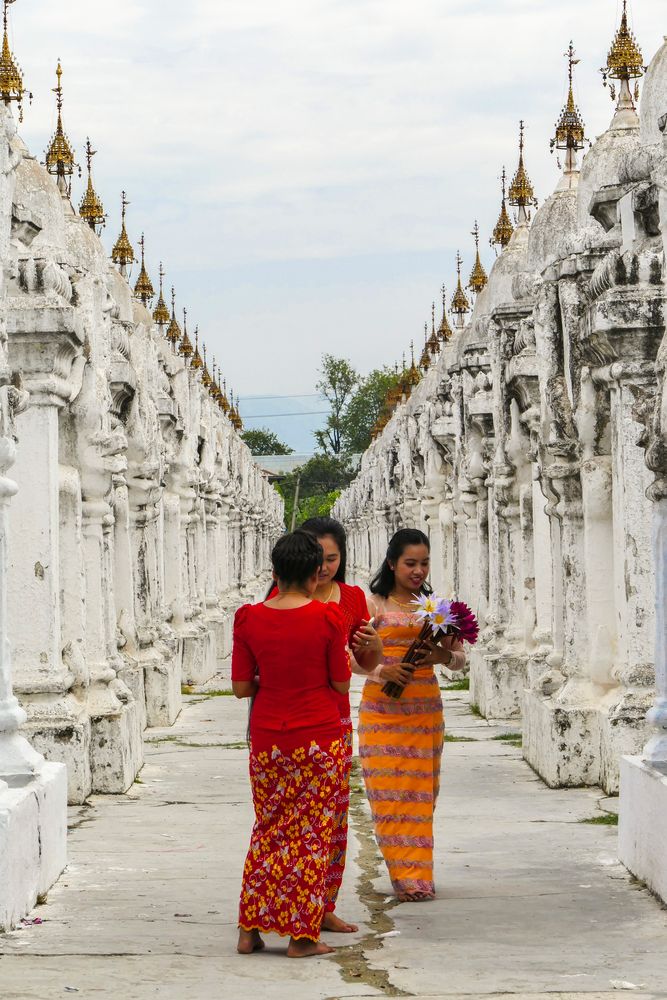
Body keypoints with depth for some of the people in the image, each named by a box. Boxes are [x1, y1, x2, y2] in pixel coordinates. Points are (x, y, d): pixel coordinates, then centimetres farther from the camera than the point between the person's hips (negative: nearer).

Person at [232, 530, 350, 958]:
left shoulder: (249, 619, -4)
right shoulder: (327, 617, -11)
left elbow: (241, 687, -1)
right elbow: (342, 683, -4)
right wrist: (344, 659, 16)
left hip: (268, 741, 3)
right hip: (321, 738, -3)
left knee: (268, 830, 15)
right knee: (312, 834, 5)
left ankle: (250, 930, 15)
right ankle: (302, 935, 7)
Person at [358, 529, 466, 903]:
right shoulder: (374, 605, 1)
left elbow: (461, 657, 8)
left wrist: (445, 655, -14)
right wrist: (383, 670, -21)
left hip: (426, 708, 3)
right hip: (383, 707, -3)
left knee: (421, 791, 4)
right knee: (390, 790, -5)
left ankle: (416, 874, 11)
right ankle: (409, 876, -1)